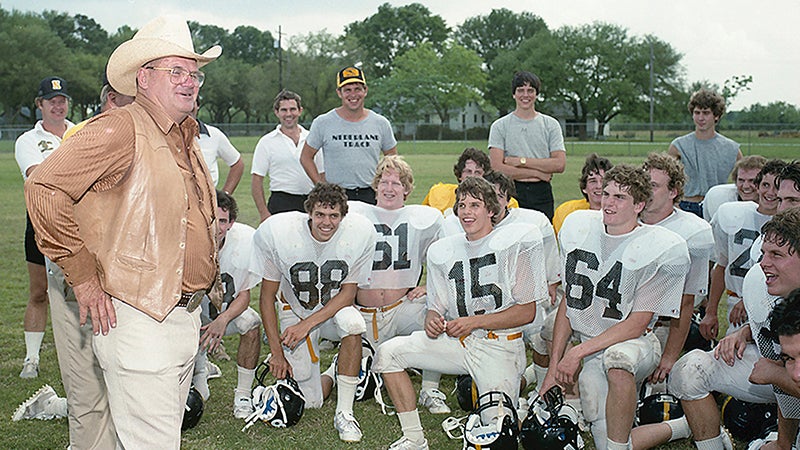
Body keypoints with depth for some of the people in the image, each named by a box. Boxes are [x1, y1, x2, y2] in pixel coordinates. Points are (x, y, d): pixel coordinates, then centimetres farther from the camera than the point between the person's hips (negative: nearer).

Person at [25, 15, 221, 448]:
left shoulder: (185, 140, 15)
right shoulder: (121, 129, -13)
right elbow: (44, 187, -20)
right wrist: (83, 278, -17)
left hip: (185, 316, 9)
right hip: (137, 316, -9)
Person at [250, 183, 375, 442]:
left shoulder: (361, 233, -22)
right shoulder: (276, 232, -23)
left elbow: (348, 292, -14)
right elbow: (267, 296, -12)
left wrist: (307, 325, -25)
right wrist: (276, 351, -13)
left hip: (334, 308, 0)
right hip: (295, 310, 0)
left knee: (352, 323, -37)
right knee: (311, 402, -7)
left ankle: (344, 413, -21)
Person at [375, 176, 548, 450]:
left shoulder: (516, 241, -6)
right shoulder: (442, 250, 11)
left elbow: (527, 312, -8)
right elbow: (436, 307, 15)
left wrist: (474, 322, -14)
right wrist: (432, 320, -10)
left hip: (499, 347, -5)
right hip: (455, 342, 5)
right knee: (389, 352, -12)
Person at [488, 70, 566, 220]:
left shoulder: (551, 125, 11)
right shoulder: (500, 126, 5)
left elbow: (560, 164, -1)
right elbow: (497, 167, -7)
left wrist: (522, 161, -7)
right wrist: (537, 173, -7)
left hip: (542, 193, 2)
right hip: (511, 193, -1)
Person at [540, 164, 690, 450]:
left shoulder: (663, 249, -12)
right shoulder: (578, 226, 4)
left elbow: (637, 324, -14)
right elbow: (568, 301, 8)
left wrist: (578, 352, -17)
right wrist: (554, 366, 3)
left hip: (634, 343, -4)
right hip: (589, 349, 4)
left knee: (617, 358, -40)